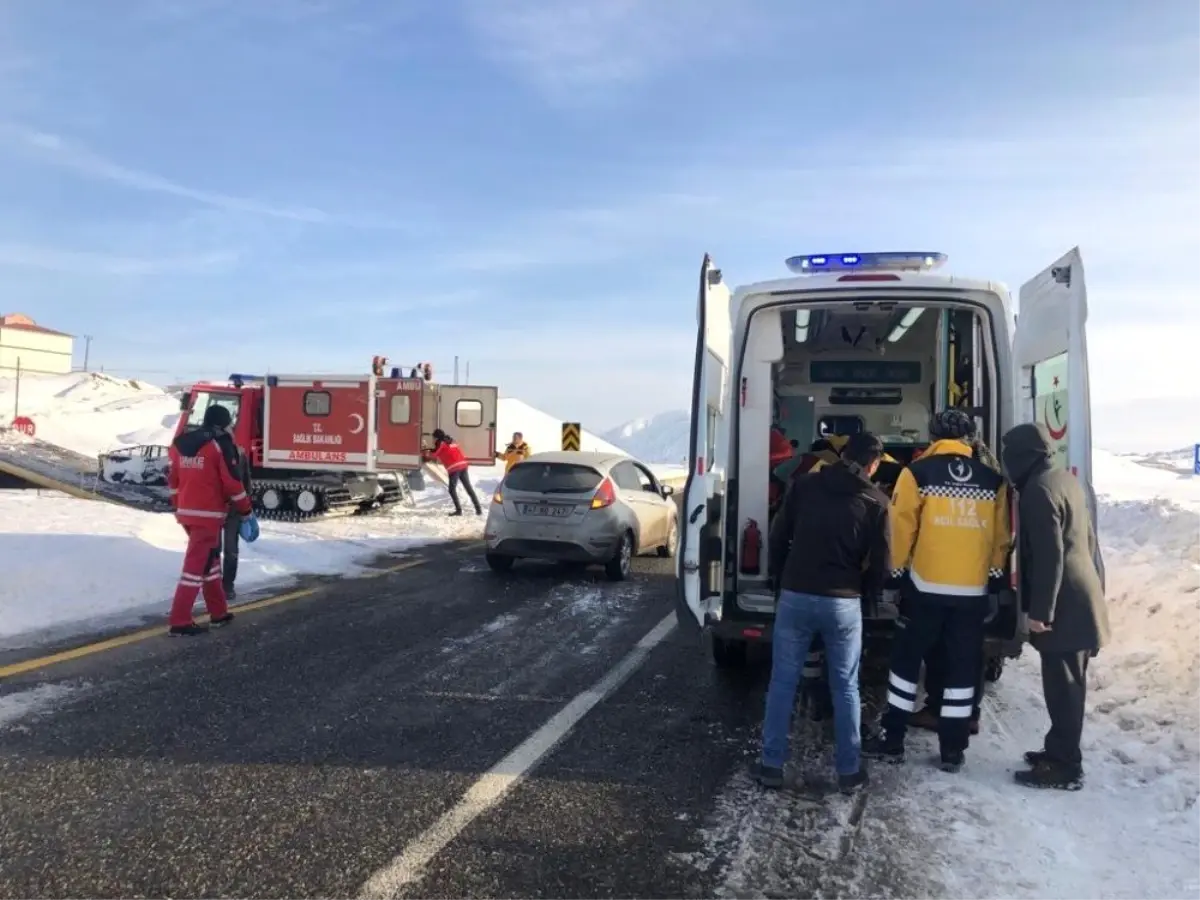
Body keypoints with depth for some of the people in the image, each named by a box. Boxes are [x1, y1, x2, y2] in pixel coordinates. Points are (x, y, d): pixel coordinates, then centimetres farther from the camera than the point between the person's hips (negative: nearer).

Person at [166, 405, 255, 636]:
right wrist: (246, 510, 2)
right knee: (196, 565, -6)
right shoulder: (220, 446, -11)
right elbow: (233, 483, -10)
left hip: (186, 513, 8)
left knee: (209, 559, 19)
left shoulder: (180, 444, 11)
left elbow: (173, 480, 15)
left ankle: (218, 612, 27)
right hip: (208, 515, -8)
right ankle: (180, 622, -6)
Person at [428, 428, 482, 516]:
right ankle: (478, 509, 7)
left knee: (452, 489, 5)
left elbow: (433, 454, 3)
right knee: (469, 488, 9)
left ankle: (458, 510, -5)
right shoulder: (451, 441, 25)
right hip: (463, 465, 7)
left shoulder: (440, 443, 4)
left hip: (454, 468, -7)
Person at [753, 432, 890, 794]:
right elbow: (880, 563, 0)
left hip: (795, 597, 1)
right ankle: (849, 771, 20)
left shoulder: (804, 486, 3)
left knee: (782, 683, 10)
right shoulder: (876, 502, -1)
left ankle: (771, 765, 15)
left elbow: (777, 538, 6)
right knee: (846, 687, 13)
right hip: (843, 603, -1)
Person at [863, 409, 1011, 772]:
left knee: (906, 660, 11)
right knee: (962, 668, 12)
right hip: (974, 590, 3)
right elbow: (1001, 536, 7)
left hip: (926, 585, -2)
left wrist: (896, 572, 5)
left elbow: (902, 527, -6)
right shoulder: (993, 480, 5)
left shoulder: (917, 473, -5)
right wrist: (996, 575, 19)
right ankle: (953, 749, 17)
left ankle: (892, 741, 17)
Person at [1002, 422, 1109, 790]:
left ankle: (1064, 766, 6)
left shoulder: (1038, 490, -18)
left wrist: (1040, 610, -17)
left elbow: (1048, 557, -21)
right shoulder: (1066, 479, 12)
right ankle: (1059, 750, 27)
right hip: (1080, 596, 10)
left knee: (1062, 686, -2)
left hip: (1063, 604, -10)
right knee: (1068, 684, 17)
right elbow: (1087, 538, 19)